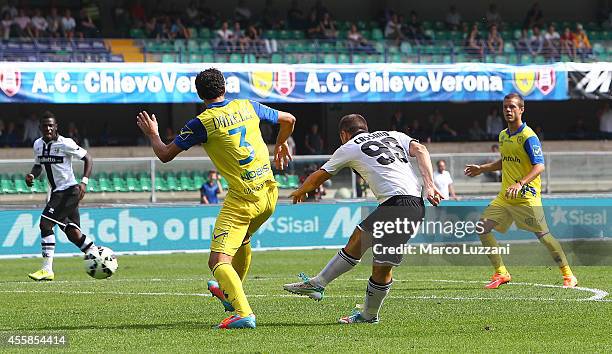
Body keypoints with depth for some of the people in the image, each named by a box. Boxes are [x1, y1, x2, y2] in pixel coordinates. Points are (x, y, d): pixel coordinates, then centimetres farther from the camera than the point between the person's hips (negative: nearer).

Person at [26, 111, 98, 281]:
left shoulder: (65, 143, -14)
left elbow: (88, 159, -8)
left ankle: (47, 270, -14)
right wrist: (31, 175, 0)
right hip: (57, 193, 8)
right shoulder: (38, 144, 7)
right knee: (73, 232, 9)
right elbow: (38, 165, 22)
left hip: (69, 190, -8)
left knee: (45, 223, -16)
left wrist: (84, 182, -19)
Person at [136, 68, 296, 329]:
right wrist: (281, 144, 42)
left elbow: (165, 155, -1)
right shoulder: (248, 107, 7)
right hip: (269, 192, 7)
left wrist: (153, 134, 20)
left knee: (219, 261, -11)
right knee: (242, 240, 33)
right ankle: (230, 293, 49)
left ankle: (244, 313, -31)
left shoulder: (202, 123, -8)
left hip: (242, 199, -7)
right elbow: (288, 119, 22)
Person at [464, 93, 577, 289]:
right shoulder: (503, 136, 13)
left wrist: (520, 184, -33)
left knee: (542, 235, -7)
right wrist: (482, 169, 26)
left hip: (527, 195, -8)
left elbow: (539, 166, -21)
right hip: (505, 196, 8)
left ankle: (568, 276, 5)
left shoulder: (528, 137, -13)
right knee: (483, 227, -3)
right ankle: (501, 273, 5)